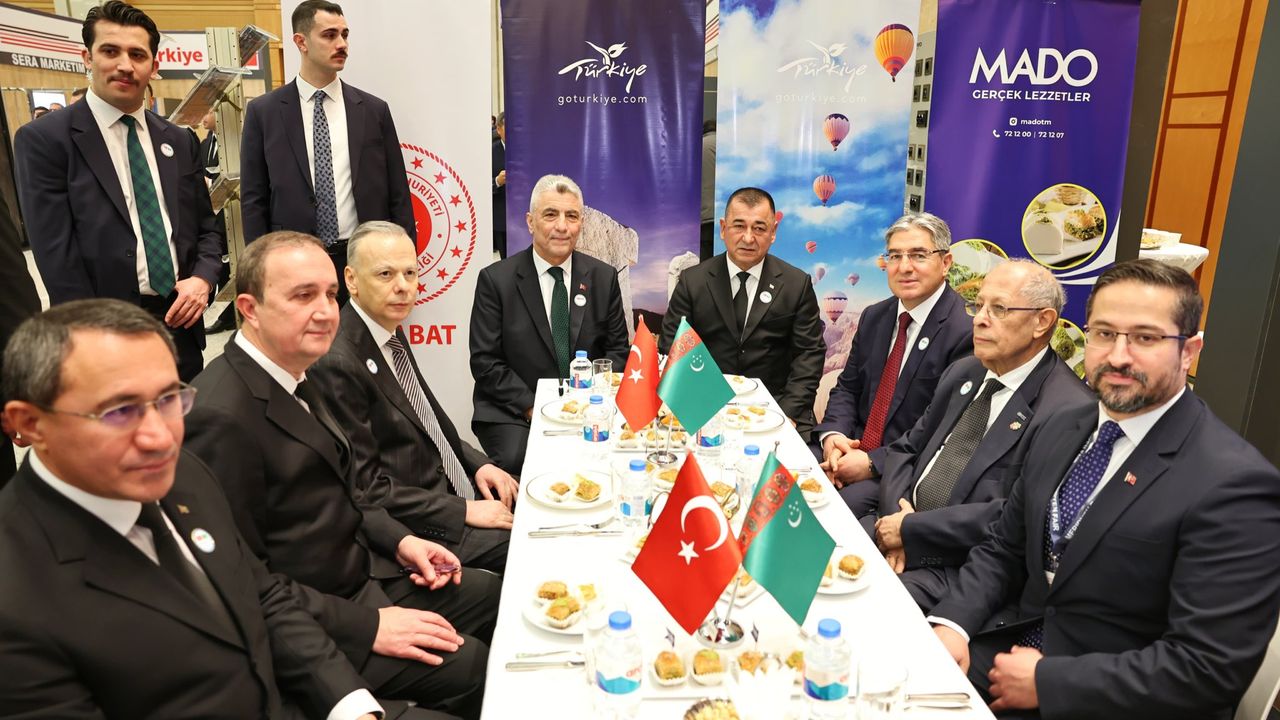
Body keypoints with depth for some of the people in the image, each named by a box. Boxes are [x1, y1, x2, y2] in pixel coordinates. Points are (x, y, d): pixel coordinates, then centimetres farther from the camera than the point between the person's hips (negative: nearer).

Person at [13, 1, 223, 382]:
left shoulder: (178, 140, 9)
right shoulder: (43, 139, -5)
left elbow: (206, 228, 14)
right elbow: (57, 257, -10)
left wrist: (202, 278, -6)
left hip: (181, 324, 4)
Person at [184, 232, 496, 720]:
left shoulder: (293, 375, 3)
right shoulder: (221, 416, -26)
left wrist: (398, 539, 1)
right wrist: (366, 626, -22)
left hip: (364, 570, 10)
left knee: (492, 595, 14)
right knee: (470, 667, -17)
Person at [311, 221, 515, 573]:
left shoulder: (390, 331, 5)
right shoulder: (336, 364, -23)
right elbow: (363, 484, -21)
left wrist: (477, 463, 2)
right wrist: (463, 511, -19)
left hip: (456, 486, 9)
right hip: (418, 527, -9)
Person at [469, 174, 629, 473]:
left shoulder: (603, 277, 6)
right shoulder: (495, 279, -3)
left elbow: (617, 348, 9)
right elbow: (485, 361, -5)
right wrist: (533, 407, -15)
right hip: (513, 413, -2)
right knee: (517, 460, -30)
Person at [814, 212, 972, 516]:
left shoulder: (967, 331, -14)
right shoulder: (873, 317, 10)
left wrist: (873, 463, -20)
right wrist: (833, 434, -7)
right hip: (853, 450, 6)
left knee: (846, 502, -31)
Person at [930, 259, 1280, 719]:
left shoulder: (1232, 484, -18)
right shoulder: (1060, 432, 4)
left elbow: (1209, 666, -21)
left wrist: (1046, 681, -18)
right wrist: (951, 624, -8)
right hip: (1009, 655, 6)